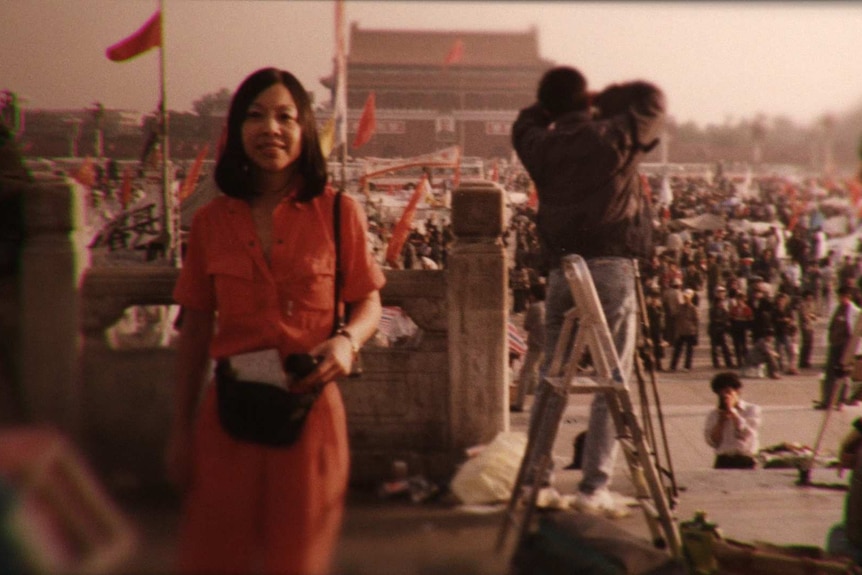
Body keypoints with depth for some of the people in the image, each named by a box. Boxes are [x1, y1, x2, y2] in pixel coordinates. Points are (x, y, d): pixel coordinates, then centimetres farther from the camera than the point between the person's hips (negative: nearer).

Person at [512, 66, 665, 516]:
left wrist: (554, 108, 22)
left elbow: (526, 121, 30)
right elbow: (653, 99, 15)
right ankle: (594, 487, -3)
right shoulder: (613, 136, -1)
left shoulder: (541, 147, 8)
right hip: (610, 267, -4)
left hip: (561, 270, 4)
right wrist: (606, 100, 20)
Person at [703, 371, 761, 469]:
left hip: (745, 462, -2)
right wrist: (720, 421, -6)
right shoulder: (714, 415, 10)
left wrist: (732, 411, -6)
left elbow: (748, 434, -8)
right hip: (723, 462, 2)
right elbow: (713, 443, 3)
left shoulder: (752, 410, 6)